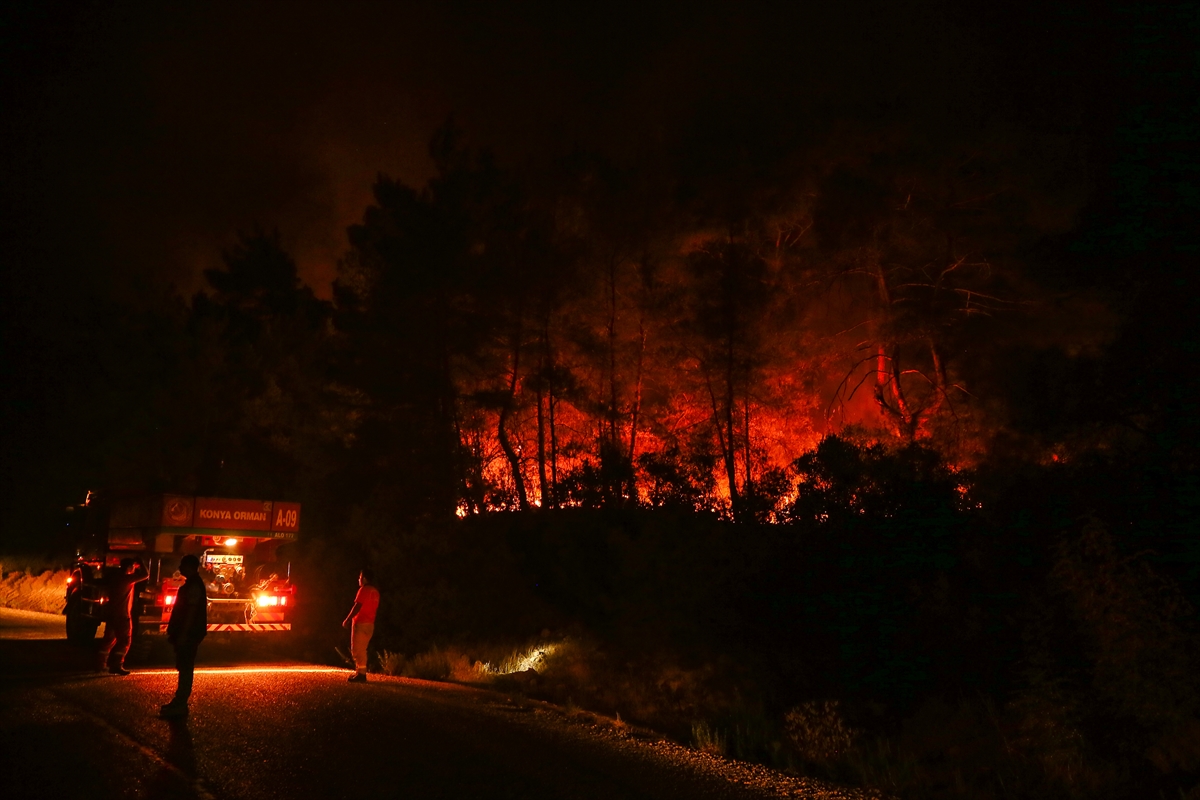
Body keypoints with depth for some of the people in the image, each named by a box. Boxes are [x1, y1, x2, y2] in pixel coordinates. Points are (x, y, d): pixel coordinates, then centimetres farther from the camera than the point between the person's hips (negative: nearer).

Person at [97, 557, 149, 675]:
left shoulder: (115, 578, 12)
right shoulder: (127, 578, -14)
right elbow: (145, 574, -16)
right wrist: (140, 564, -1)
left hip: (112, 614, 8)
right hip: (122, 615, -8)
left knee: (109, 639, 16)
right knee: (124, 640, -4)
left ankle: (101, 663, 19)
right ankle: (117, 666, -8)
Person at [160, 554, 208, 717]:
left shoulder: (194, 585, -17)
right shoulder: (191, 584, 16)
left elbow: (191, 611, -22)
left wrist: (183, 634, -24)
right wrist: (174, 631, 22)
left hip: (189, 634, -10)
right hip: (186, 633, 10)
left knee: (185, 668, -7)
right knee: (184, 667, 13)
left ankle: (180, 705, -4)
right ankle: (179, 702, 19)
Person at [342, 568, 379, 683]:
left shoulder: (364, 589, -11)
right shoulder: (375, 591, 14)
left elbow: (357, 606, -18)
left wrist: (347, 619, -14)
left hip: (360, 623, -9)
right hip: (370, 624, 9)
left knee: (358, 649, -6)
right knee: (361, 649, 17)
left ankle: (361, 674, -8)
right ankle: (360, 672, 19)